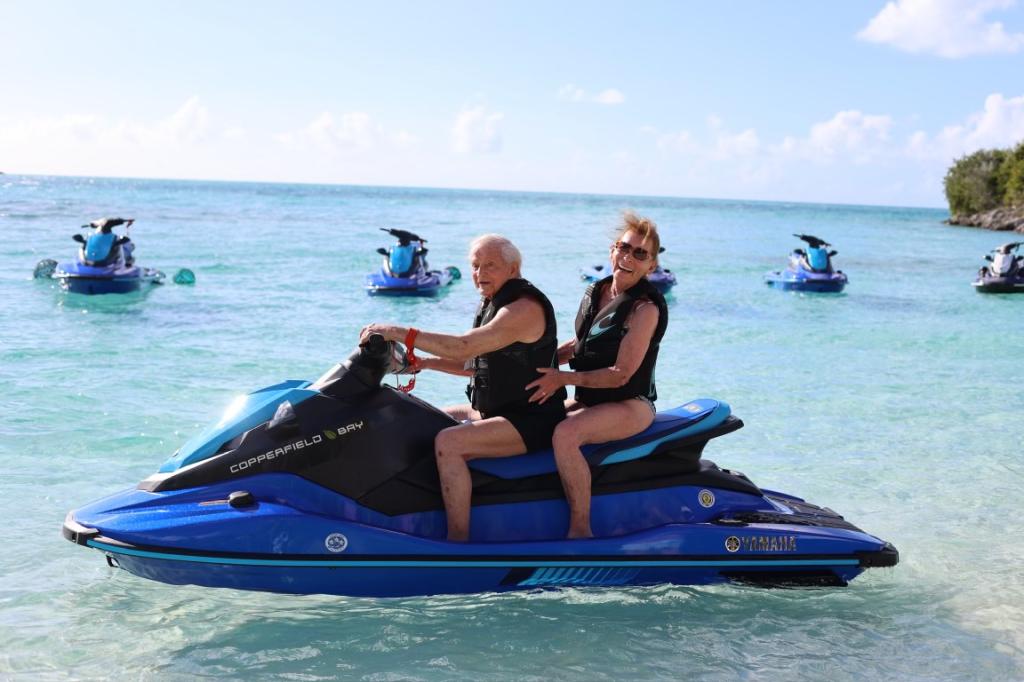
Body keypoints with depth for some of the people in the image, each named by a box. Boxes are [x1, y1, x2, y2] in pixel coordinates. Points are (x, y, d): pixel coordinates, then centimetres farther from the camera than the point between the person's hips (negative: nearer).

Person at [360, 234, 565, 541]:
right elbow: (474, 362, 18)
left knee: (448, 442, -29)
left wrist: (401, 333, -28)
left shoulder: (524, 307, -21)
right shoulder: (494, 302, 12)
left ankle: (458, 541, -22)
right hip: (496, 411, 11)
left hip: (530, 421, -11)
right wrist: (422, 363, 5)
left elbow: (464, 347, -31)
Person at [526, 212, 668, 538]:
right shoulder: (596, 292, 7)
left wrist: (563, 378, -22)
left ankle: (580, 530, -26)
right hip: (589, 400, 9)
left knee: (565, 434, -32)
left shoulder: (645, 308, -17)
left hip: (630, 404, -9)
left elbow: (620, 374, -20)